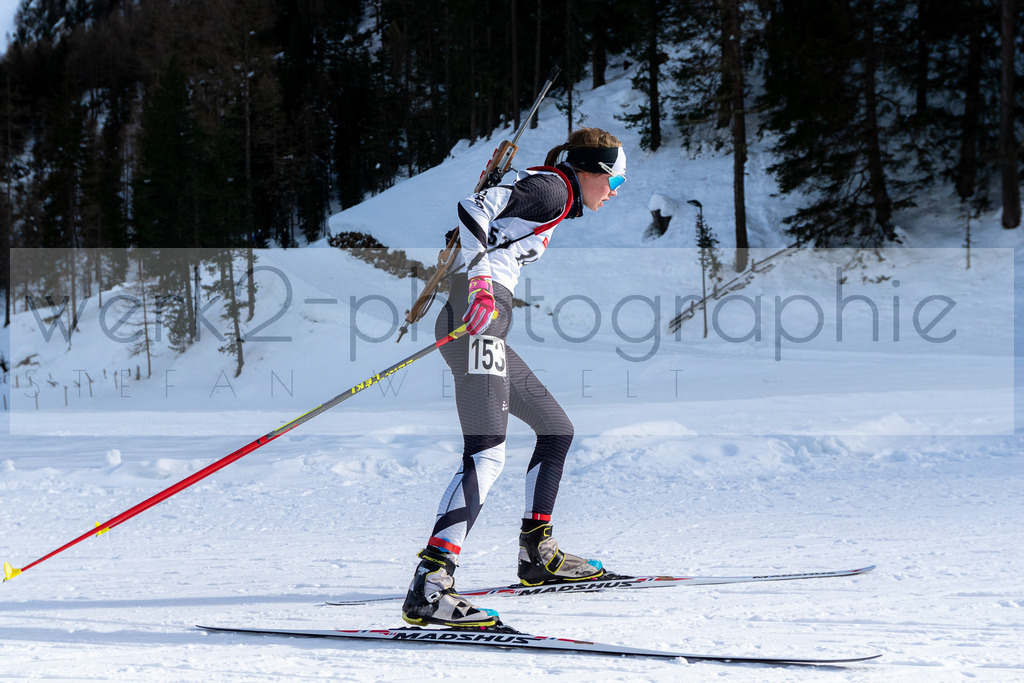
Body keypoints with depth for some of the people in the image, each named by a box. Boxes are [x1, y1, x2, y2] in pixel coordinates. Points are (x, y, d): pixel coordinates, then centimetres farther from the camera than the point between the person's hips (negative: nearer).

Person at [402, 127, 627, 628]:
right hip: (477, 319, -11)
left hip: (480, 321, 11)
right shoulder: (552, 188, -2)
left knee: (556, 430, 22)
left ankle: (537, 554, 30)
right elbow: (473, 205, -16)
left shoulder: (548, 194, 27)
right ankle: (429, 586, -35)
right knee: (487, 456, -23)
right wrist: (479, 279, -25)